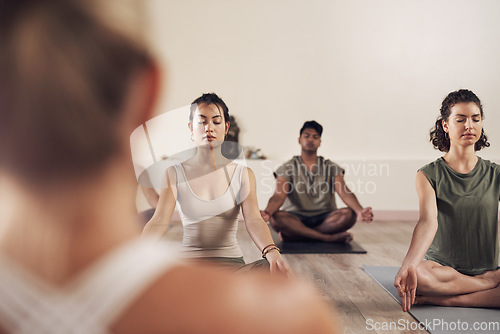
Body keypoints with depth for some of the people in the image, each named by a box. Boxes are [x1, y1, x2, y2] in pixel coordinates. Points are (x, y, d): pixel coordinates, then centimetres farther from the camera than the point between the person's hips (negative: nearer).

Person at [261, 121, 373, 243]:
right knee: (276, 218, -34)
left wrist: (359, 210, -29)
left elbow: (344, 192, -6)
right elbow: (279, 196, -10)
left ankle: (295, 234, -23)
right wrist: (267, 212, -34)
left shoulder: (331, 167, 10)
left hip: (325, 218, 1)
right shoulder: (287, 168, 5)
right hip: (296, 218, -1)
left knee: (348, 214, -29)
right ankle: (329, 237, -28)